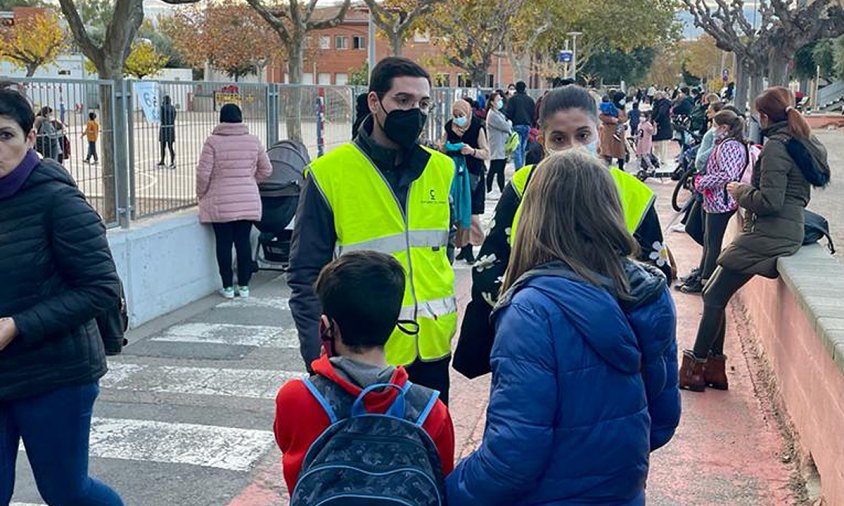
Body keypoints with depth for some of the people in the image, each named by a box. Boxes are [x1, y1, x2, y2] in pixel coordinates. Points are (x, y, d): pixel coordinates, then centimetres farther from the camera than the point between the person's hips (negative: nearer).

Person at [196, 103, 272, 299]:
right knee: (244, 242, 9)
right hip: (248, 202, 3)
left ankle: (228, 287, 12)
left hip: (220, 204, -3)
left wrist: (201, 195, 6)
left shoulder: (213, 142, -8)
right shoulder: (253, 141, 2)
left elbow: (203, 173, -10)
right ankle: (244, 286, 15)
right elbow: (266, 170, 9)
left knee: (224, 243, 6)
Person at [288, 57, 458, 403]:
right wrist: (319, 359, -13)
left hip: (433, 350, 5)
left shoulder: (441, 169, 3)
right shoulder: (329, 174, -10)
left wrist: (449, 325, 10)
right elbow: (306, 275, -8)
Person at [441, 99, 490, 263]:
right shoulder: (449, 127, 4)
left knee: (471, 213, -7)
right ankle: (463, 247, 14)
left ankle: (469, 248, 0)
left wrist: (472, 151, -26)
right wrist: (443, 145, -8)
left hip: (473, 175, -4)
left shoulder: (477, 128, -7)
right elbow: (443, 149, 16)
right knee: (456, 212, 4)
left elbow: (486, 153, -8)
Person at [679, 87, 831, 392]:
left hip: (769, 234, -10)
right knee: (714, 294, 14)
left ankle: (695, 368, 3)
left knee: (714, 297, -3)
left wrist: (740, 192, -4)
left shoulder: (775, 146, -15)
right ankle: (714, 367, 17)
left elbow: (769, 201, -22)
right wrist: (747, 191, 15)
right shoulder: (803, 143, 14)